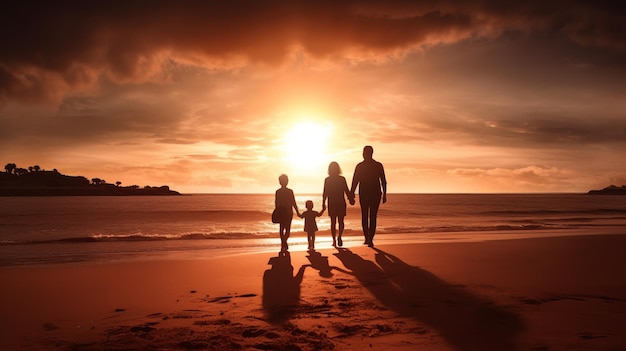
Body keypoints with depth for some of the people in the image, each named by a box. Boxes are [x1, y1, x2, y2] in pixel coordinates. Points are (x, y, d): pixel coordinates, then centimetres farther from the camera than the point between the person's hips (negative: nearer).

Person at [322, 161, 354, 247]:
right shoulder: (342, 179, -5)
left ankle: (334, 240, 6)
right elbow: (347, 191, -3)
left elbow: (325, 193, -3)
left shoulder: (327, 180, -3)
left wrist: (323, 204, 4)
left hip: (331, 204, 1)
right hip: (341, 203, 0)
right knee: (341, 221, 9)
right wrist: (351, 199, 9)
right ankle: (339, 236, -15)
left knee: (333, 222, 9)